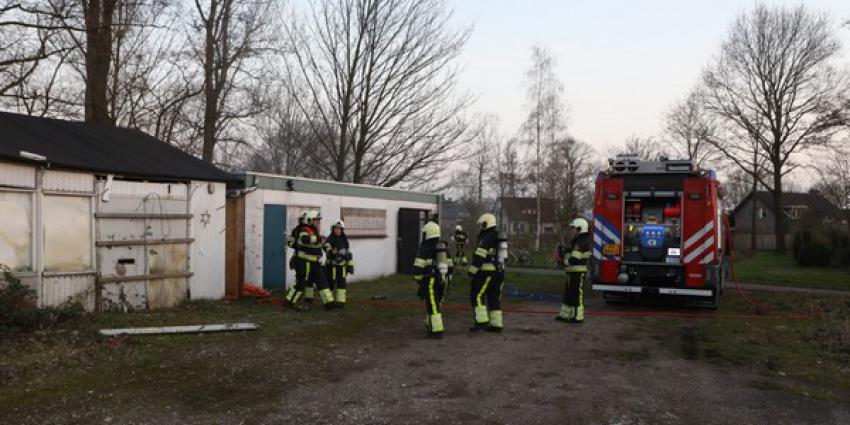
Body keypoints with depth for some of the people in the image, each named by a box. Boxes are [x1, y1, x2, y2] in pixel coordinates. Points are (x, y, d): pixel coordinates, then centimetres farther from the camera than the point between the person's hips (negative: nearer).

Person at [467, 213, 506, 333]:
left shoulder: (485, 237, -12)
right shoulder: (500, 238, 16)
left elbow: (479, 256, -19)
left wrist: (472, 271, -15)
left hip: (486, 272, -9)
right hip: (499, 272, 9)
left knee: (477, 296, -5)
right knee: (494, 298, 10)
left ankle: (482, 321, -11)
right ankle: (496, 325, 9)